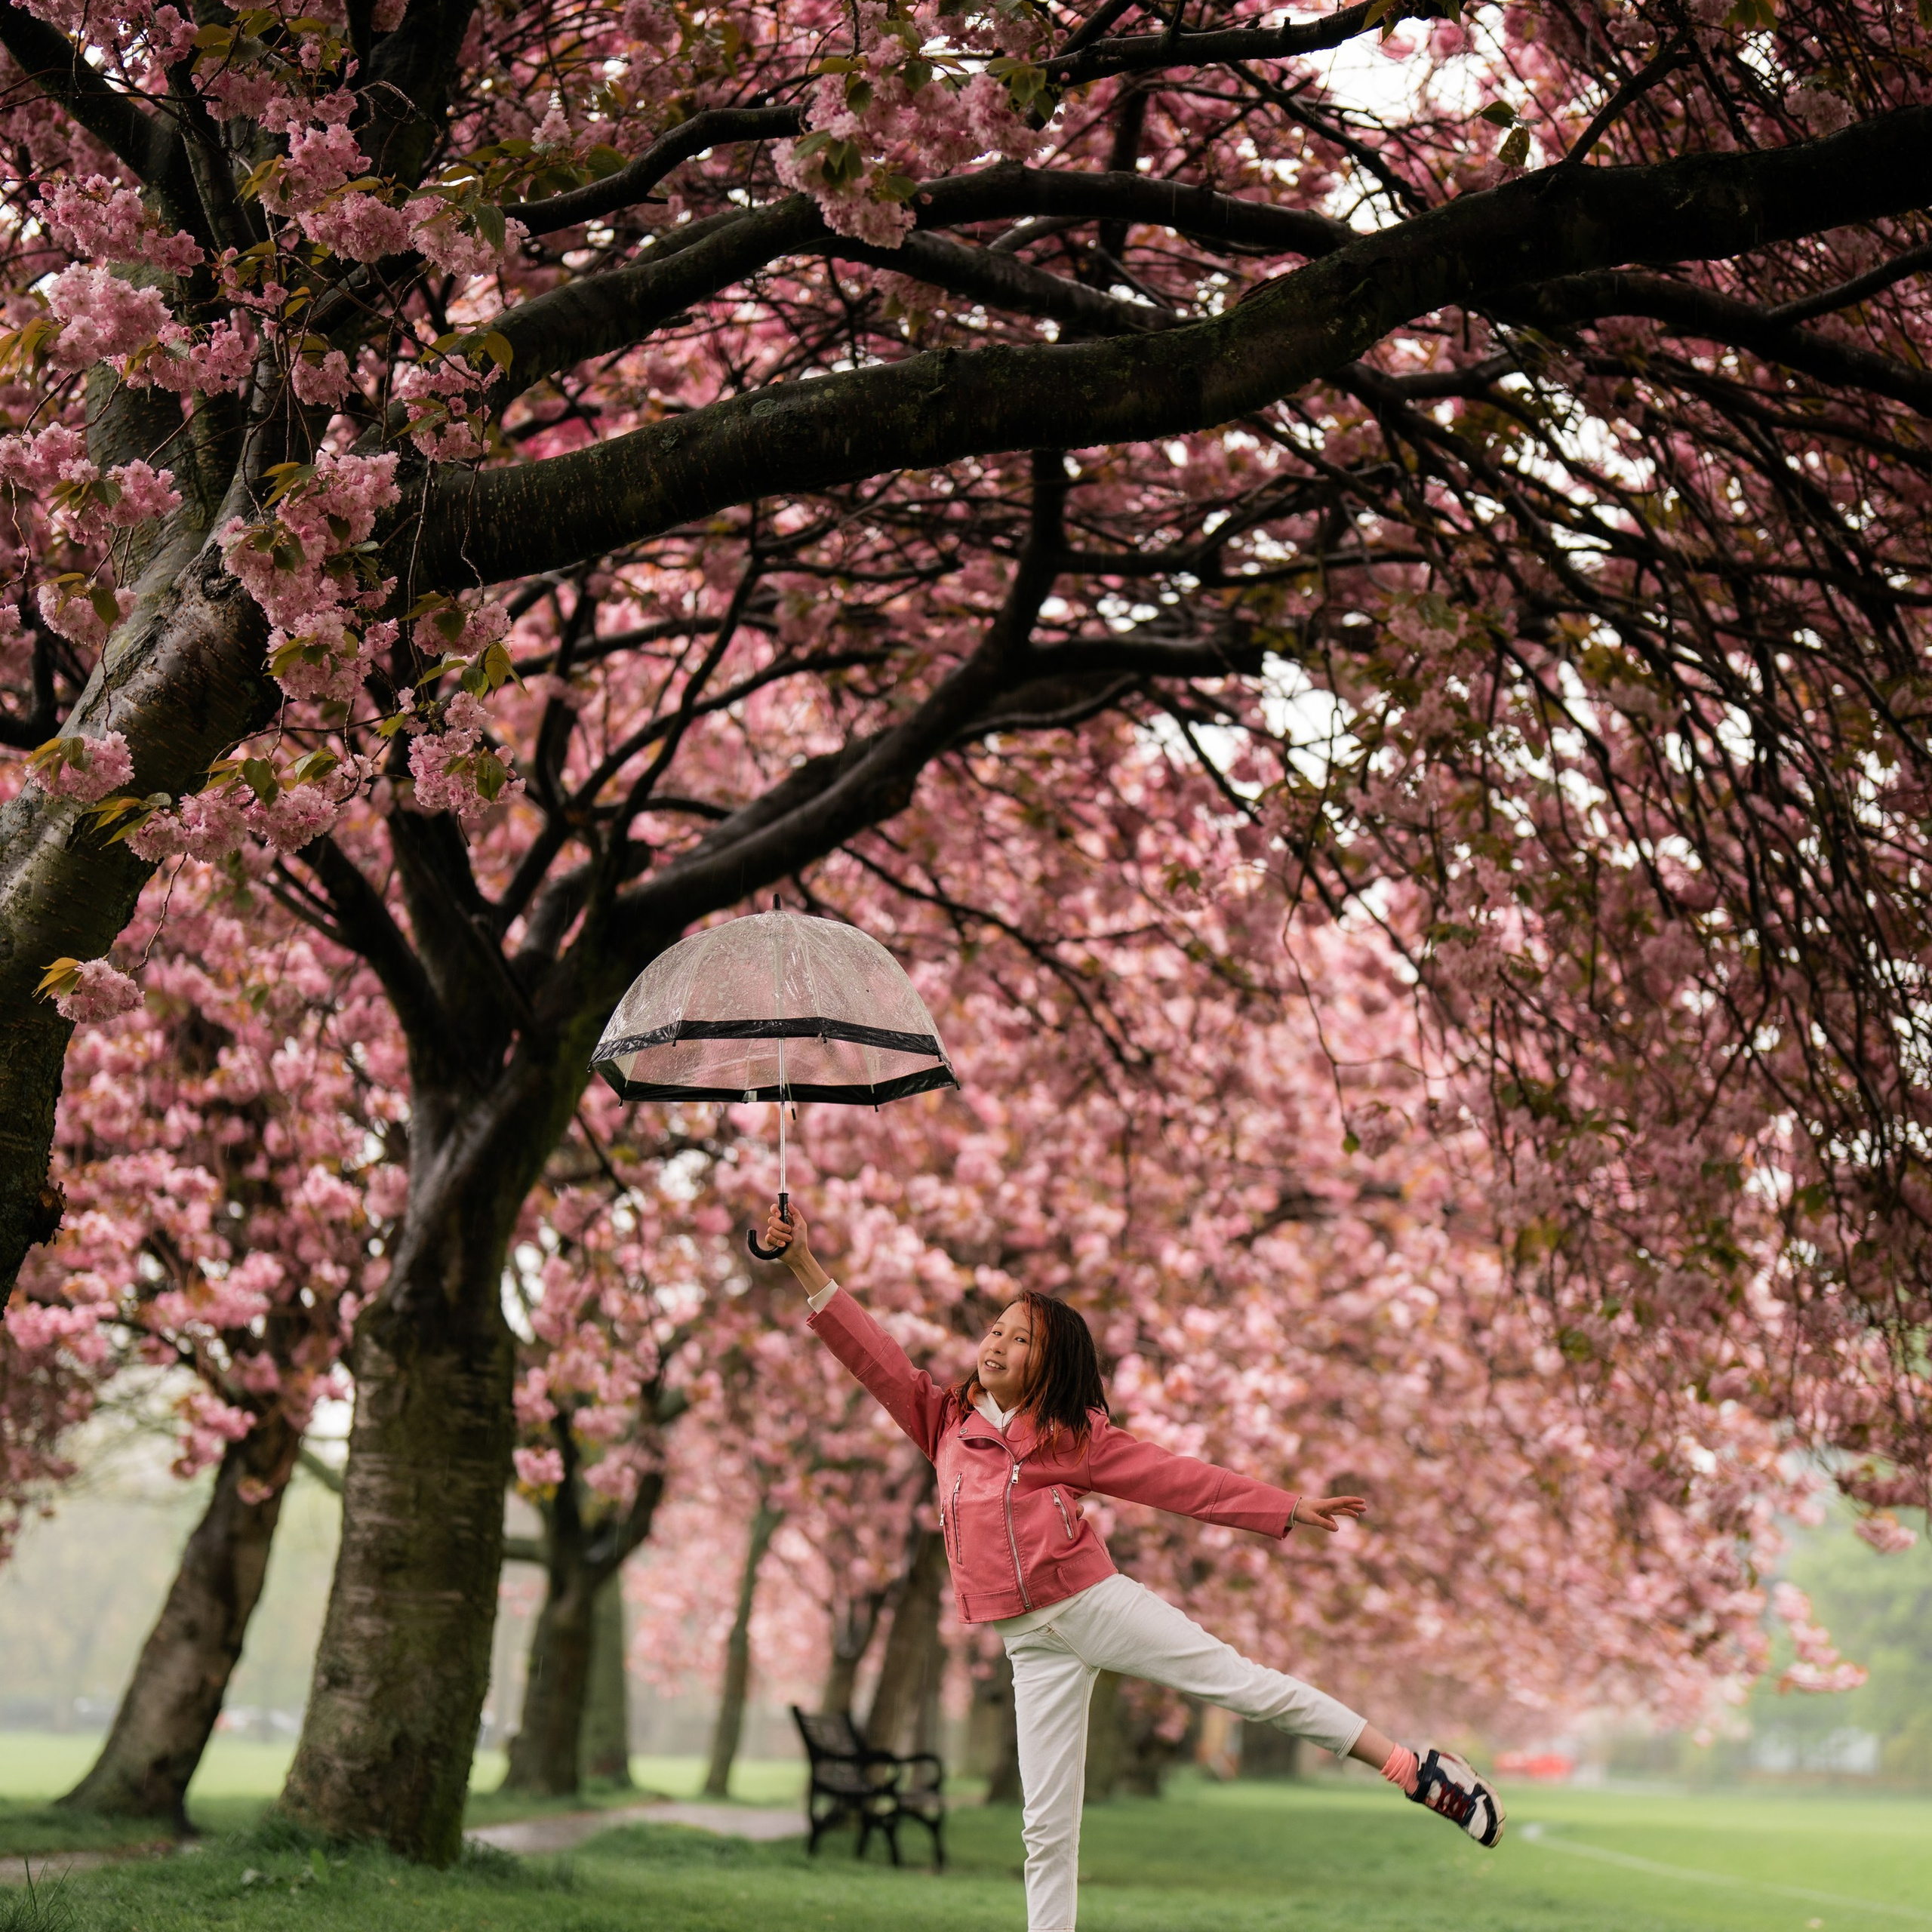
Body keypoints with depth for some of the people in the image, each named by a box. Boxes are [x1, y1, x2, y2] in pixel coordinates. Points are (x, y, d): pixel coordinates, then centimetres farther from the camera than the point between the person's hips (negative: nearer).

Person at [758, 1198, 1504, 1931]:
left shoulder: (1074, 1434, 5)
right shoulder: (946, 1420, 12)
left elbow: (1181, 1480, 7)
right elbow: (872, 1353, 8)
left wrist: (1288, 1510, 6)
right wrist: (805, 1264, -1)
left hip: (1094, 1602, -2)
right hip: (1031, 1642, 2)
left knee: (1246, 1684, -6)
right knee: (1047, 1822, 3)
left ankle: (1415, 1770, 1)